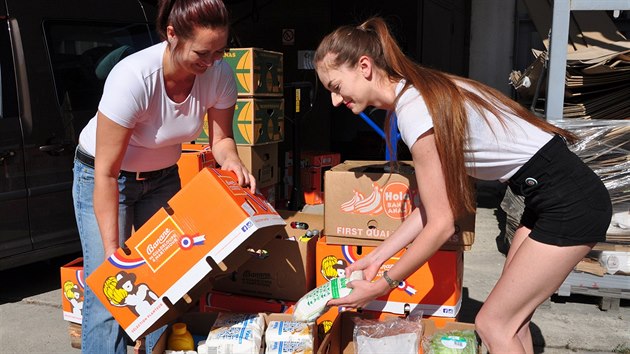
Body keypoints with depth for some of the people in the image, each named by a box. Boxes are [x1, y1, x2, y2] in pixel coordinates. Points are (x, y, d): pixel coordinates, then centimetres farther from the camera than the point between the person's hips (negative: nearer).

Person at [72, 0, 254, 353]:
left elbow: (222, 138, -5)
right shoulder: (133, 77, -34)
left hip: (162, 176, 4)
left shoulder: (220, 74, -21)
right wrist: (112, 253, -28)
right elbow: (106, 173, -29)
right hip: (103, 176, -4)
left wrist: (232, 160, -28)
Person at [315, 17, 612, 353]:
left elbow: (440, 224, -18)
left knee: (492, 323, -1)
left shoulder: (414, 110, -23)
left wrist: (382, 285, -9)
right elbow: (435, 205, 6)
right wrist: (376, 257, 7)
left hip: (571, 202, -9)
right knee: (510, 318, 14)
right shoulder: (418, 93, 5)